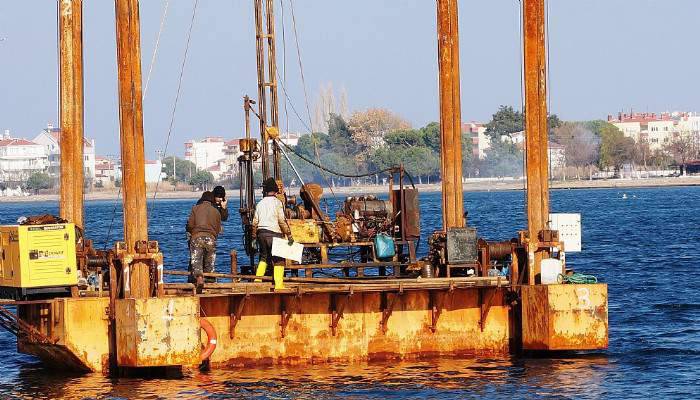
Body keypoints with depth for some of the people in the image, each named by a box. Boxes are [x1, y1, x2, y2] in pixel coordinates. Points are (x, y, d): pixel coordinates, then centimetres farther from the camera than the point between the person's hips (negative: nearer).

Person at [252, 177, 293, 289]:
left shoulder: (260, 204, 11)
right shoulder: (277, 203, -6)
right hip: (274, 233, -6)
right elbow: (282, 221, -11)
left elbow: (255, 222, 12)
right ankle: (278, 284, -10)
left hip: (261, 233, 6)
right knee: (278, 260, -3)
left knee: (264, 258, 19)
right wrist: (289, 235, -8)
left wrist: (254, 237, 20)